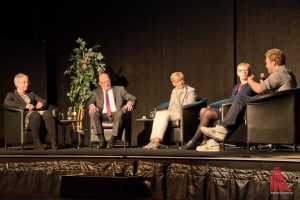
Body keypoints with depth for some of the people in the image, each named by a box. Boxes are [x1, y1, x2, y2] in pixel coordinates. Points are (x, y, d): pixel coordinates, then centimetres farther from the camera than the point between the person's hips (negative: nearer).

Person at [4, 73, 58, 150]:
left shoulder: (31, 94, 33)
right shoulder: (11, 95, 16)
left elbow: (44, 101, 28)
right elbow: (7, 102, -7)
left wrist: (41, 103, 1)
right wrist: (25, 106, -16)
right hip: (23, 115, -4)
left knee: (47, 113, -32)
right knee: (35, 114, -40)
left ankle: (54, 141, -40)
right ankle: (37, 143, -39)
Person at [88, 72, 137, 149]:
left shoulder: (119, 89, 16)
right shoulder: (96, 92, 19)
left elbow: (133, 98, 8)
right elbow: (90, 102, 2)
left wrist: (129, 102, -17)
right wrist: (91, 105, -24)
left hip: (116, 114, -1)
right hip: (103, 116, 1)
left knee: (120, 112, -35)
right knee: (92, 112, -29)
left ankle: (113, 139, -35)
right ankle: (101, 138, -28)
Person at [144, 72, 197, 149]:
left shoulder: (191, 91, 4)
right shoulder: (174, 91, 24)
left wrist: (172, 110, -13)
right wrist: (169, 110, -4)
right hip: (172, 114, 6)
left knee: (165, 114, -32)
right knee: (158, 113, -27)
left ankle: (157, 141, -40)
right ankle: (153, 140, -41)